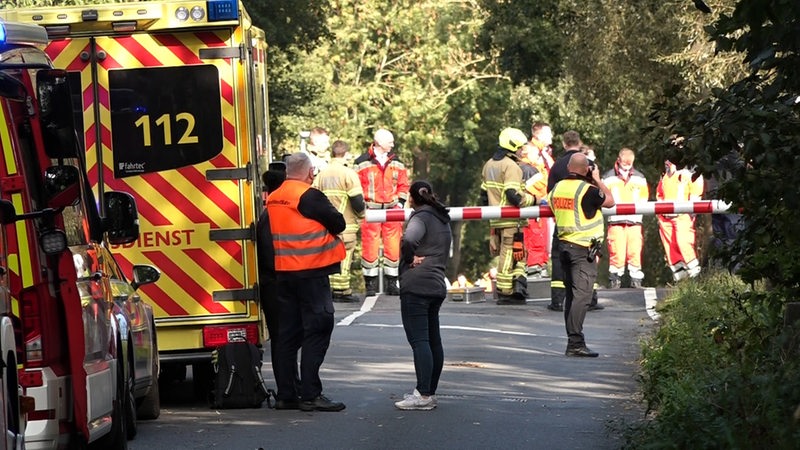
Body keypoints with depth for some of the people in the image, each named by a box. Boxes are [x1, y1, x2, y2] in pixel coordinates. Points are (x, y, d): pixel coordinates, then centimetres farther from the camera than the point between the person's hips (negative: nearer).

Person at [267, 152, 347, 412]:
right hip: (312, 272, -7)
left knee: (287, 334, 10)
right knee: (316, 332, -5)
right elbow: (338, 224, -9)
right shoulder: (309, 197, -13)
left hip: (283, 272, 7)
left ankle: (285, 394, 12)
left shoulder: (273, 200, 10)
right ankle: (310, 395, -9)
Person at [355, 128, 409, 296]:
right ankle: (370, 285, 3)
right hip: (371, 211, -4)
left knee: (393, 247, 4)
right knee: (370, 247, -4)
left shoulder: (396, 163, 11)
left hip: (392, 210, 4)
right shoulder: (363, 163, -2)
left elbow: (403, 185, 15)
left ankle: (392, 283, 12)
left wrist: (400, 202, 4)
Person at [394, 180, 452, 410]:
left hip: (416, 285, -9)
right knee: (433, 340, 13)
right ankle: (430, 392, 20)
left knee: (419, 339, -10)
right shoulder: (443, 220, 19)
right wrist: (423, 258, 10)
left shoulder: (421, 217, -8)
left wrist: (411, 258, -13)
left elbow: (408, 238, -29)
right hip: (437, 285, 9)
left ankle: (423, 395, -14)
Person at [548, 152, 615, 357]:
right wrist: (598, 180, 10)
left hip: (563, 244, 8)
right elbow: (610, 201, -1)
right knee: (582, 294, -11)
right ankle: (575, 343, -19)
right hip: (583, 248, -8)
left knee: (571, 295, 13)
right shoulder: (587, 189, -14)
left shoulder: (558, 187, 7)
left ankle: (574, 340, 17)